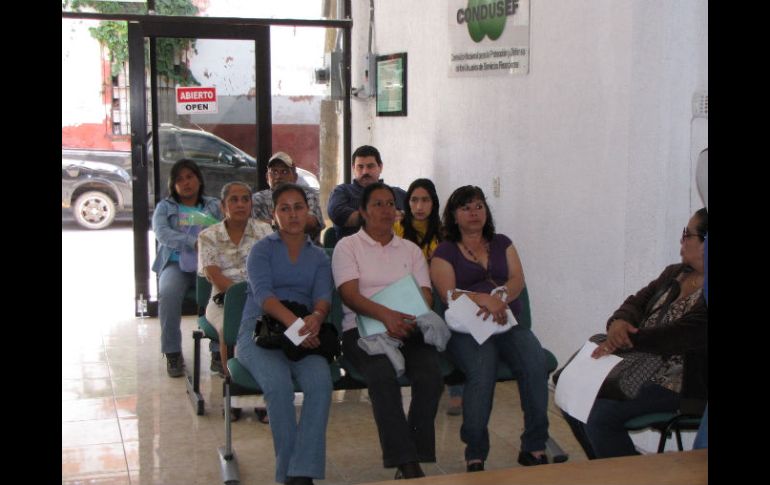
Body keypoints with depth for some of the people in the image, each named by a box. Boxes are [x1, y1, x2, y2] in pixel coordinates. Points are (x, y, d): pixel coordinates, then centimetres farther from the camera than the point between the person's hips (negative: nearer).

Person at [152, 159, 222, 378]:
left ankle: (219, 350, -21)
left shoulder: (214, 206, 20)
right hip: (176, 264, 0)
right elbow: (162, 233, -4)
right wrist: (193, 242, -21)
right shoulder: (165, 207, 17)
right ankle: (172, 353, -18)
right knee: (168, 294, -34)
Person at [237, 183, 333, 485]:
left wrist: (316, 317, -24)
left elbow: (323, 296, 3)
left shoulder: (318, 256, 21)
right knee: (278, 384, -34)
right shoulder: (262, 249, 11)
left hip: (305, 335, 2)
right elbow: (262, 293, -7)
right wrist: (293, 322, -27)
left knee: (321, 381, -31)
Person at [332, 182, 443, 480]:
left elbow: (425, 295, 11)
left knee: (430, 374, -28)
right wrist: (386, 315, -23)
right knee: (382, 375, -34)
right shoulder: (348, 246, 10)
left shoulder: (411, 249, 21)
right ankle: (408, 465, -30)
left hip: (408, 329, 3)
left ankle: (416, 459, -19)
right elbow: (350, 294, -5)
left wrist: (411, 321, -13)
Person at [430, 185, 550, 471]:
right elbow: (448, 293, -4)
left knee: (536, 362, -29)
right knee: (482, 370, -35)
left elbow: (518, 279, 7)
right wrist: (486, 300, -21)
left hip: (509, 323, 3)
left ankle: (534, 448, -18)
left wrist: (500, 298, -16)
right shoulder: (444, 252, 11)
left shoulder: (502, 244, 22)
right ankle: (475, 456, -23)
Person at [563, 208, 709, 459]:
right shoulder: (674, 273, 11)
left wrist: (626, 340, -22)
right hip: (641, 370, 9)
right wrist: (619, 322, -17)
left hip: (679, 385, -9)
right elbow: (637, 302, 7)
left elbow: (681, 336, -27)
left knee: (601, 415, -24)